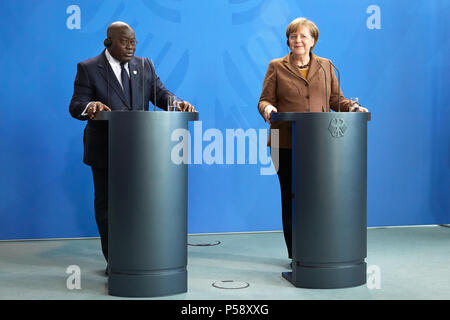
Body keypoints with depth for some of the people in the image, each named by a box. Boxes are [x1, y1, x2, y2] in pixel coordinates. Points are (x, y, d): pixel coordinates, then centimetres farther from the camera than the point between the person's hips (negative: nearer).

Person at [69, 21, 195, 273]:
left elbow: (160, 94, 5)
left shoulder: (145, 66, 10)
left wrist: (177, 103, -18)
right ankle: (114, 261, 17)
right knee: (107, 204, 6)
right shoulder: (88, 69, -1)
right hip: (105, 151, -3)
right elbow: (76, 106, -6)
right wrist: (89, 106, -30)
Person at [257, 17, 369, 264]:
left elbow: (336, 100, 15)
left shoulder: (325, 66, 15)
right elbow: (265, 100, 6)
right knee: (291, 196, 1)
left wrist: (352, 107, -3)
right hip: (287, 144, -1)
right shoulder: (276, 67, 9)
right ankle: (295, 253, 11)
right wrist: (267, 108, -16)